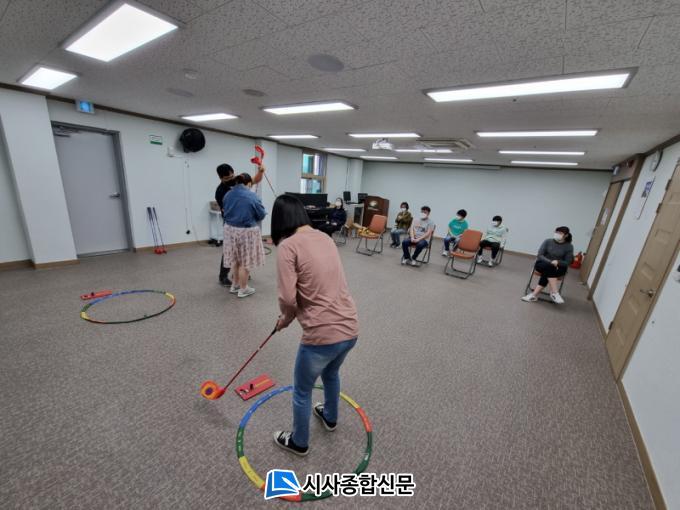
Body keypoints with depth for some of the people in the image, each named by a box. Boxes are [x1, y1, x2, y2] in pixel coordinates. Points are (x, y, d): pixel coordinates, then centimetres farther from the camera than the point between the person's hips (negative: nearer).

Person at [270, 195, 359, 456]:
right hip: (350, 329, 7)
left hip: (322, 335, -7)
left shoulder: (288, 246, -13)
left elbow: (288, 299, -18)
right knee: (331, 373, 36)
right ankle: (330, 417, 61)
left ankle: (299, 442, 48)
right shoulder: (325, 238, 9)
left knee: (302, 391, 23)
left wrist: (286, 318, 6)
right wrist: (291, 315, 24)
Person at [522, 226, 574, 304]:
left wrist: (557, 262, -23)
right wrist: (550, 262, -21)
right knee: (549, 267, -36)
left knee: (547, 273, -35)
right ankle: (554, 293, -36)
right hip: (542, 264, 0)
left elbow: (567, 263, -2)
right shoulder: (548, 241, 1)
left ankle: (534, 294, -36)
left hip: (558, 268, 0)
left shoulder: (569, 247, 1)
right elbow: (539, 255, -5)